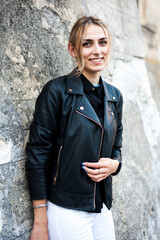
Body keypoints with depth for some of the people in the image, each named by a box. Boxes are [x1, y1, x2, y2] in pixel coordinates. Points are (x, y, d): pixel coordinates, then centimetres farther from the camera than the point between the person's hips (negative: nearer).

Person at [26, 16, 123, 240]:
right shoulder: (57, 91, -12)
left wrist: (114, 164, -7)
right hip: (66, 211, -5)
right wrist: (40, 222, -12)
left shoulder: (114, 96, 6)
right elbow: (37, 154, -12)